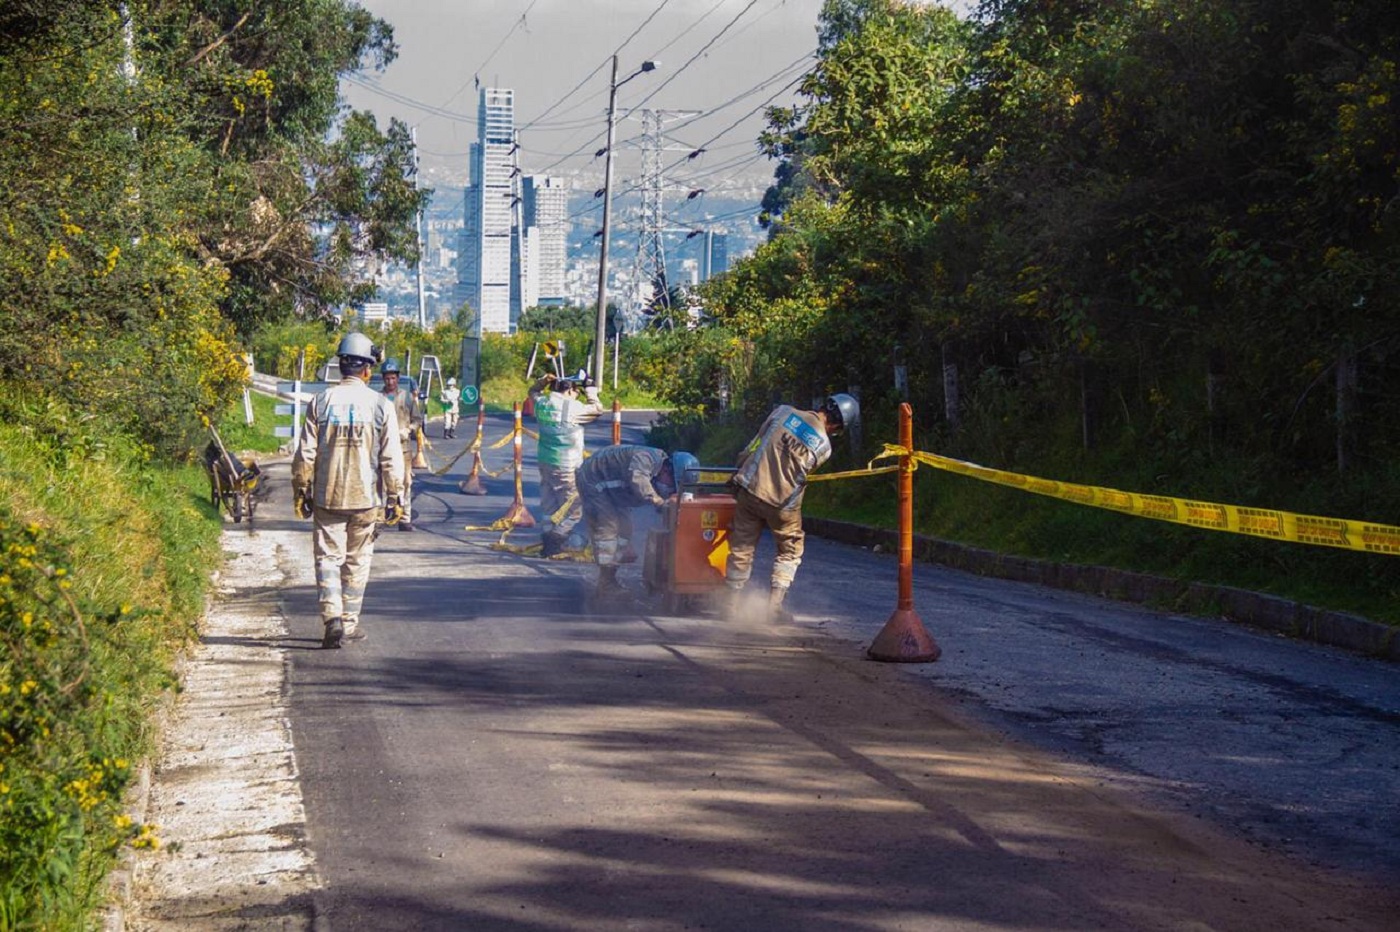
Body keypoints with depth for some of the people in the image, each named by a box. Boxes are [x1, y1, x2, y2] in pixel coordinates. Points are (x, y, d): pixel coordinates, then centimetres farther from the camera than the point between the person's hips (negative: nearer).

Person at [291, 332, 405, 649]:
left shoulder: (320, 402, -2)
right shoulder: (381, 405, -4)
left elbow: (305, 454, -1)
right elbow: (391, 459, -3)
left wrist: (301, 492, 9)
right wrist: (395, 497, 5)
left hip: (326, 496, 0)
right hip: (365, 498, 0)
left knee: (328, 558, 3)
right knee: (357, 561, 12)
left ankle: (332, 617, -14)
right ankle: (349, 622, 16)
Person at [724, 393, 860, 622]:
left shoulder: (783, 411, -3)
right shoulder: (824, 447, -8)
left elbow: (754, 445, 4)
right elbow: (800, 472, 2)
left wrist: (738, 471, 17)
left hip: (749, 488, 2)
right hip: (782, 501, -2)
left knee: (742, 548, 13)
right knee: (790, 551, 18)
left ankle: (731, 604, 17)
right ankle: (775, 605, 9)